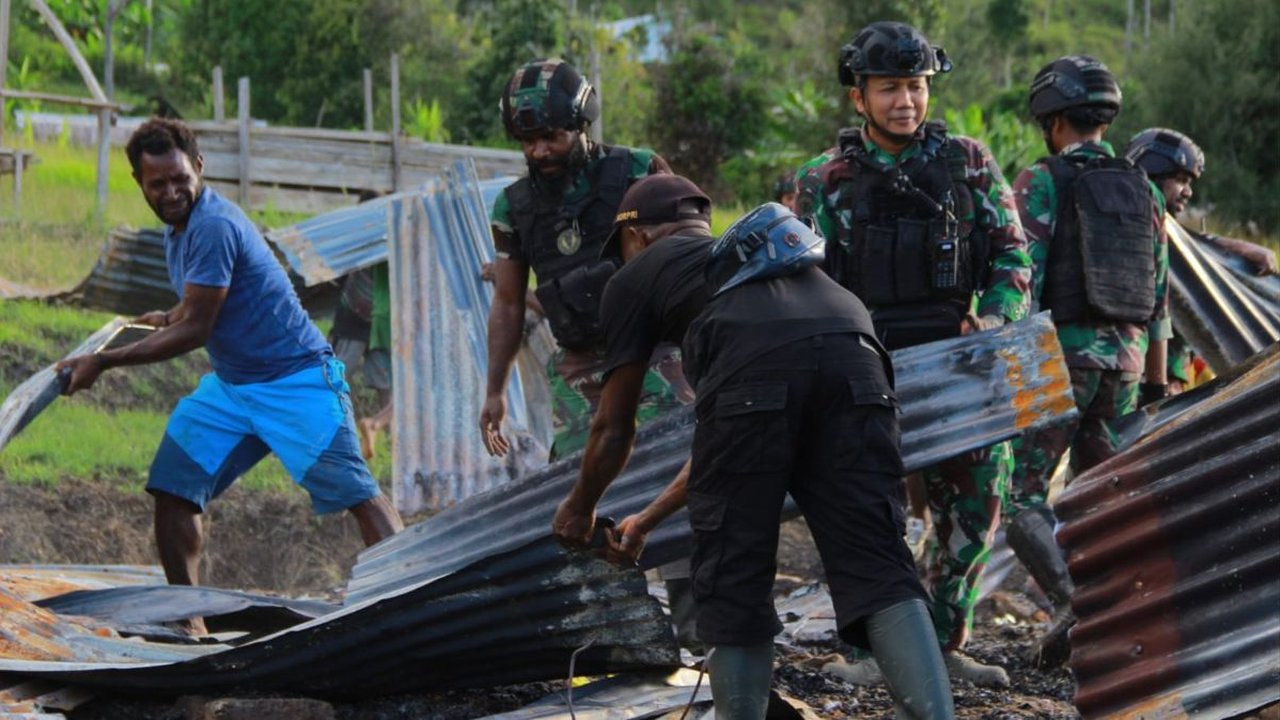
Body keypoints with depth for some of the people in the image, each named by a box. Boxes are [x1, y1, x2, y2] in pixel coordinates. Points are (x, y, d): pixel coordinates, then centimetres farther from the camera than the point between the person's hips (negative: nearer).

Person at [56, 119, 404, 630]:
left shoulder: (213, 225, -21)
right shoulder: (177, 229, 8)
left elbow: (194, 329, -21)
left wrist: (104, 362, -18)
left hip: (297, 381, -9)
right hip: (230, 386, 9)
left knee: (356, 493, -13)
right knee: (172, 488, 1)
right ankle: (189, 621, 8)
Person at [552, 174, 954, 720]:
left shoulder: (639, 275, 29)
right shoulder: (745, 254, 45)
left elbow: (613, 429, 32)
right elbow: (730, 439, 51)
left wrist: (580, 509, 51)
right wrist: (648, 520, 61)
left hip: (756, 376, -4)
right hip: (856, 361, 4)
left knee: (733, 579, 9)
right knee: (876, 571, 0)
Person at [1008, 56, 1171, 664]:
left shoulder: (1043, 182, -6)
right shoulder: (1143, 191, 12)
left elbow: (1023, 278, -13)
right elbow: (1159, 299, 14)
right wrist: (1157, 383, 19)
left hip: (1060, 353, -6)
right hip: (1125, 358, 6)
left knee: (1020, 497, -3)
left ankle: (1072, 600, -23)